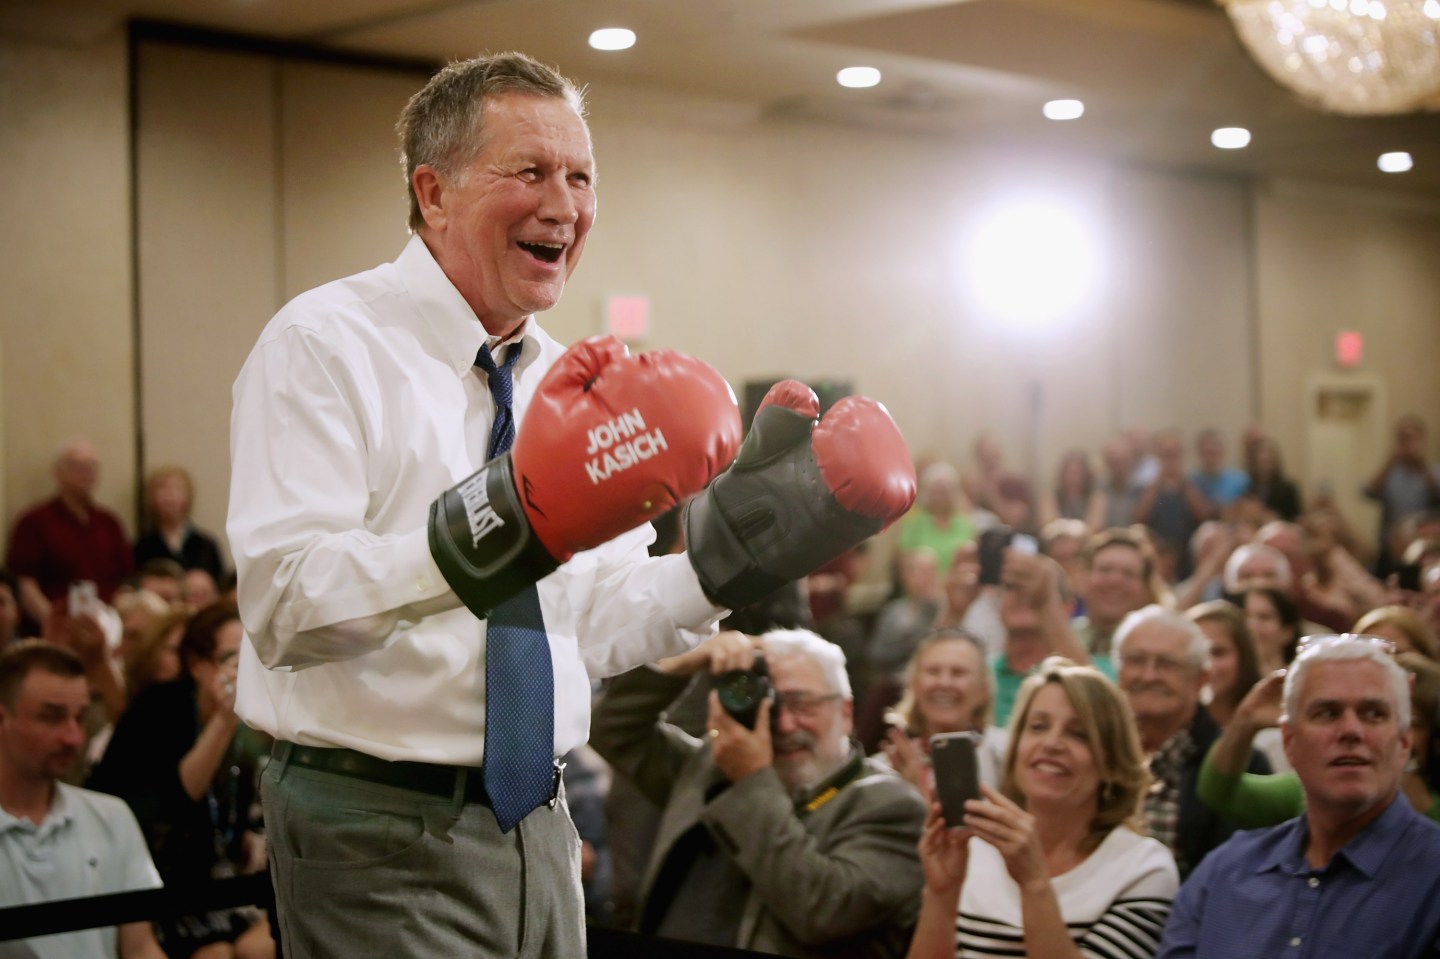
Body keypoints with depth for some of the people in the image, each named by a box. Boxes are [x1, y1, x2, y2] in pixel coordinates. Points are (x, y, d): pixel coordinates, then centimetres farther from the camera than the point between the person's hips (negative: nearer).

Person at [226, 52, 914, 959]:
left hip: (536, 828, 6)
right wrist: (496, 527, -33)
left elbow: (596, 629, 10)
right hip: (381, 842, -6)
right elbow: (283, 607, -22)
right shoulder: (326, 346, -10)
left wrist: (725, 561, -5)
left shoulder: (567, 381, 11)